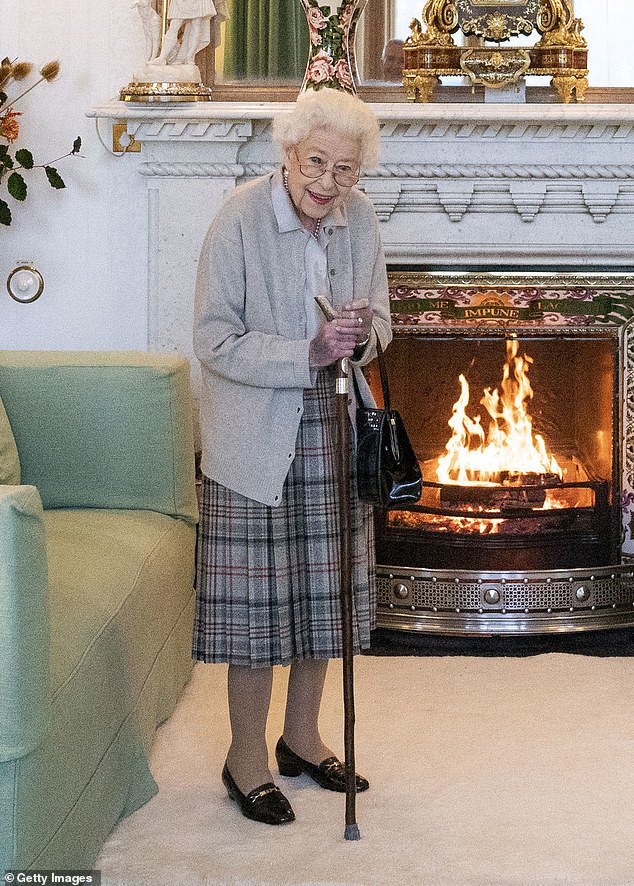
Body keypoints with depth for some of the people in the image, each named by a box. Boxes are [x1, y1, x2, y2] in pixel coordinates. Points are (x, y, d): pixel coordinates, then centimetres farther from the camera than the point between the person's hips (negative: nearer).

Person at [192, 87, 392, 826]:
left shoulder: (358, 218, 0)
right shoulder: (240, 219, -16)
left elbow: (379, 317, 10)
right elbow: (215, 341, -16)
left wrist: (362, 335, -14)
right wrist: (309, 354, -26)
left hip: (331, 431, 6)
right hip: (255, 437, -5)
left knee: (323, 589, 13)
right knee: (256, 595, 0)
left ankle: (301, 736, 31)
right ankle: (246, 757, 15)